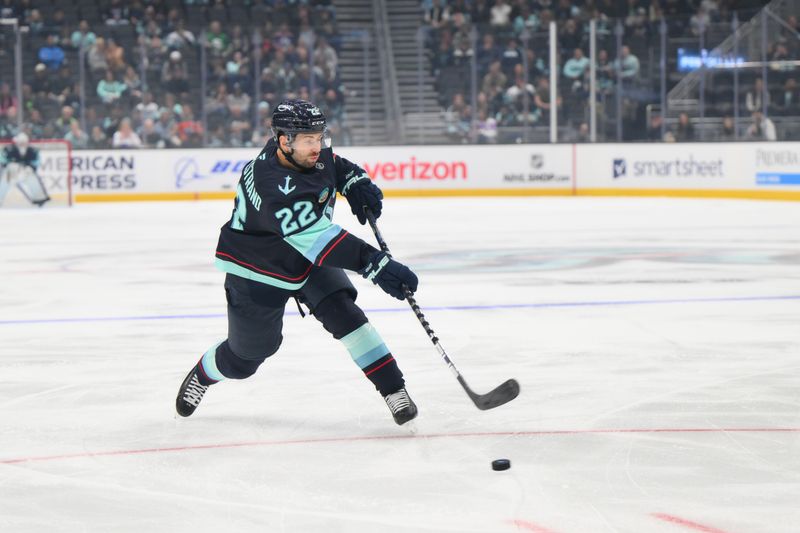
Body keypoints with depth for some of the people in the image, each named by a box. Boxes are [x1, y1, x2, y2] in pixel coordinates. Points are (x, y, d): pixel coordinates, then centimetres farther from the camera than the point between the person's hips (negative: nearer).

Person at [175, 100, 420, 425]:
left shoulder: (311, 151, -15)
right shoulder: (274, 187, -40)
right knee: (249, 352, 9)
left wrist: (355, 182, -7)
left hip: (309, 259, 6)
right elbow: (318, 239, -48)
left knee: (343, 313, -16)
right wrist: (375, 264, -54)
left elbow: (334, 165, 13)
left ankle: (393, 389, -12)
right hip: (257, 268, -6)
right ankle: (201, 375, 42)